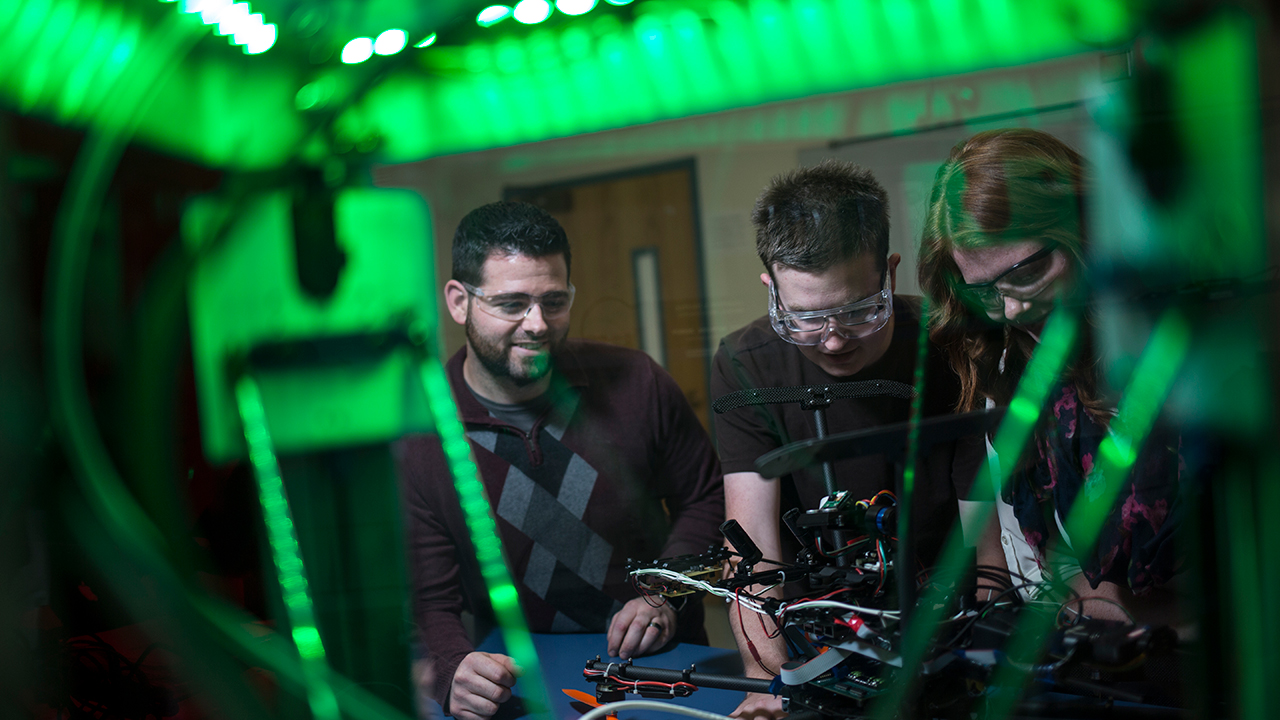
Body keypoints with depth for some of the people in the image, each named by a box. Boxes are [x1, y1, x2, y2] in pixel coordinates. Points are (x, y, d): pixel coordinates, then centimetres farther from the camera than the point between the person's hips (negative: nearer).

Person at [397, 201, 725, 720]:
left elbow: (706, 497, 9)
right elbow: (427, 604, -6)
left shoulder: (635, 383, -4)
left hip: (662, 660, 1)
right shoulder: (409, 440, -9)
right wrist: (453, 672, -27)